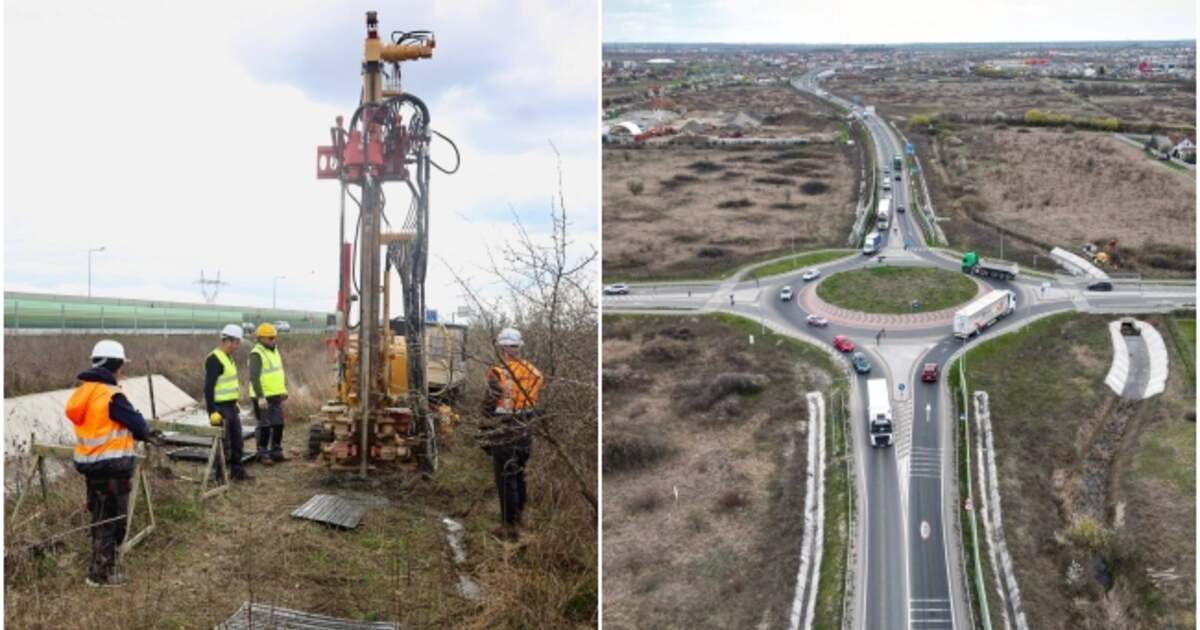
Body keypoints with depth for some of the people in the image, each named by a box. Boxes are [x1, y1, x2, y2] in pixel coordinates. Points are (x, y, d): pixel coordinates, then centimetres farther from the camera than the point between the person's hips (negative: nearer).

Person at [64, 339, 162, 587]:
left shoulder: (82, 392, 7)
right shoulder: (111, 396, -20)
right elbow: (136, 422, -12)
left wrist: (145, 435, 14)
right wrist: (147, 433, 13)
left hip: (91, 463, 9)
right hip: (111, 466, -9)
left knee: (100, 516, 20)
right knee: (112, 519, 3)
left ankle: (100, 566, 30)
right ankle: (101, 573, 10)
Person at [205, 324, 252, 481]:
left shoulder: (227, 357, 13)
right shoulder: (214, 360, -18)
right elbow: (208, 388, -22)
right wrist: (212, 412, -25)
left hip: (231, 407, 10)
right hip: (220, 409, -10)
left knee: (237, 441, 16)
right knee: (223, 445, -3)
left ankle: (237, 472, 26)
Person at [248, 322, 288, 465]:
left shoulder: (274, 351, 14)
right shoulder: (257, 354, -15)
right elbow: (254, 377, -22)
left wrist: (284, 389, 21)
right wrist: (260, 397, -26)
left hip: (276, 396, 8)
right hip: (263, 397, -8)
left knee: (278, 425, 12)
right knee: (264, 426, -1)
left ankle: (276, 452, 22)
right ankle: (263, 454, 8)